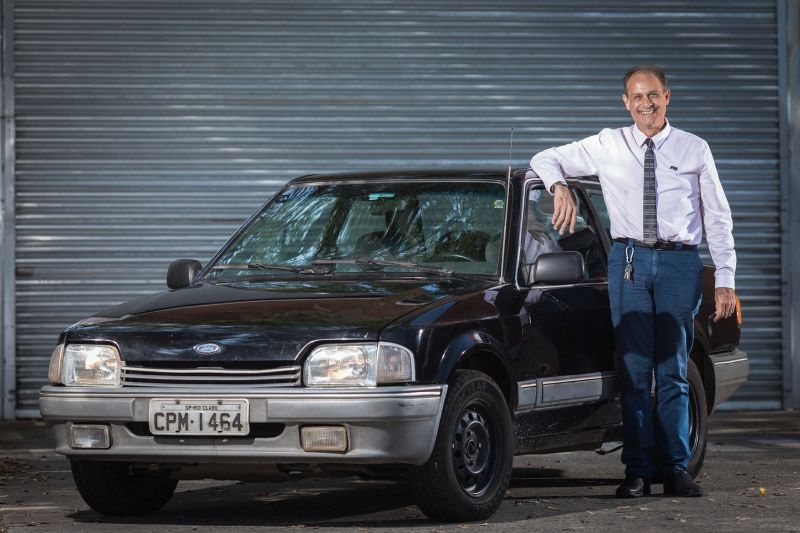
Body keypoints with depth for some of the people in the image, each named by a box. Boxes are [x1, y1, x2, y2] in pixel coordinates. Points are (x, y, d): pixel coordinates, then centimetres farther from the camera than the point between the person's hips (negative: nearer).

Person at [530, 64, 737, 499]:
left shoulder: (695, 149, 9)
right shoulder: (608, 146, 9)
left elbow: (717, 218, 10)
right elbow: (545, 159, 13)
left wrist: (725, 280, 3)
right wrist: (560, 187, -10)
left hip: (680, 262, 0)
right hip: (630, 260, 0)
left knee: (673, 372, 2)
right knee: (634, 369, -3)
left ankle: (676, 470, 6)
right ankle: (637, 472, 0)